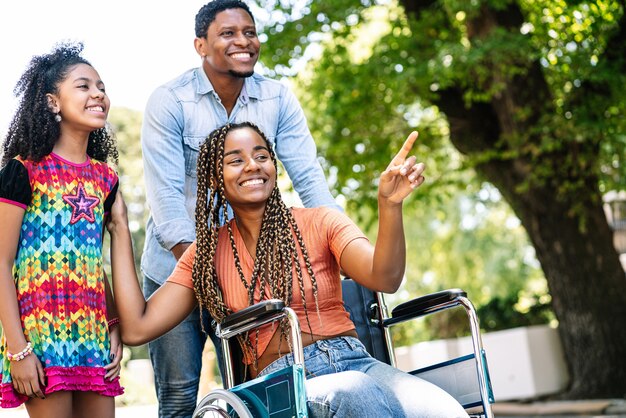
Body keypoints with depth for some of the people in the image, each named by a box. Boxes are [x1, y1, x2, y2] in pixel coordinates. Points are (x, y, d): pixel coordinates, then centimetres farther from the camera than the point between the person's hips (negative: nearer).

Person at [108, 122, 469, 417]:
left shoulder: (320, 223, 7)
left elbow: (384, 279, -11)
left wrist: (390, 203, -29)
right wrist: (120, 227, 6)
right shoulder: (207, 253, 12)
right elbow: (137, 328, 3)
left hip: (357, 362, 0)